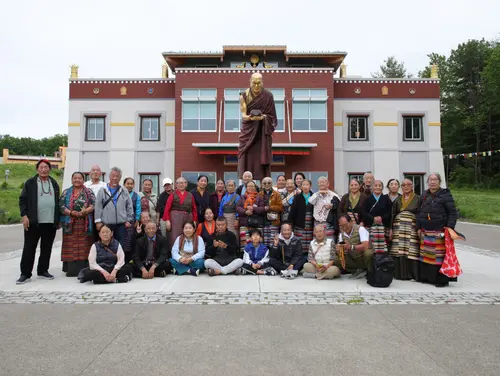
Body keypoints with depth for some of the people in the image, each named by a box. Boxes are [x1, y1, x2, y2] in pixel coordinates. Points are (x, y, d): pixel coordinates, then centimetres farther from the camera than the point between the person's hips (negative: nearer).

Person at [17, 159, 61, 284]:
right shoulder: (30, 183, 2)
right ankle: (25, 274, 8)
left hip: (50, 222, 3)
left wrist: (58, 219, 12)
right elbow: (23, 200, -1)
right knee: (29, 248, 1)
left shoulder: (54, 184, 13)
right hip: (33, 222, -3)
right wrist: (24, 215, -11)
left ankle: (43, 271, 21)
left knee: (46, 248, 10)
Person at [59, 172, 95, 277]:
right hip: (70, 224, 1)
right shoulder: (66, 192, 12)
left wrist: (84, 211, -18)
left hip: (85, 225, -1)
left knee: (84, 247, -1)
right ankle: (71, 270, 5)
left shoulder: (89, 192, 9)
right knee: (71, 247, -1)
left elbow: (93, 205, -2)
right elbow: (61, 206, 2)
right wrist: (71, 212, -15)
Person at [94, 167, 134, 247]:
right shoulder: (102, 191, 5)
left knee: (120, 246, 5)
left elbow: (129, 207, 9)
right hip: (106, 224, -1)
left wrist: (129, 220, 4)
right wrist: (98, 221, -4)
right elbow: (98, 207, 1)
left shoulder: (124, 192, 9)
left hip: (121, 224, 1)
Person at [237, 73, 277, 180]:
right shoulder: (244, 96, -1)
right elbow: (243, 115, -6)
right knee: (246, 158, -3)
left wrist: (262, 117, -22)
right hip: (248, 132, 1)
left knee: (261, 158, -3)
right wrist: (250, 117, -29)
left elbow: (271, 115, -1)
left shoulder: (268, 96, -2)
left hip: (262, 133, -1)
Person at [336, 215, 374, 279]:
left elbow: (366, 246, -31)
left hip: (364, 258, -5)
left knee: (368, 253, -38)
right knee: (336, 260, -15)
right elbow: (339, 249, -1)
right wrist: (339, 250, -25)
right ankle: (359, 271, -4)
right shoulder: (342, 234, 1)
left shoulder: (360, 229, -17)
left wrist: (351, 247, -44)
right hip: (353, 260, 5)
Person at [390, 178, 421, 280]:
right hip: (398, 228, 2)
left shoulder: (418, 198, 7)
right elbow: (392, 214, 12)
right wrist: (391, 229, 5)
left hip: (412, 228, -2)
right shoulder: (397, 199, 15)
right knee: (399, 251, -1)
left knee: (411, 251, -7)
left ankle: (412, 273, 3)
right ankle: (400, 273, 6)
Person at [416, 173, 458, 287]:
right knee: (426, 255, 9)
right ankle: (427, 276, 20)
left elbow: (452, 213, -5)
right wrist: (418, 227, 12)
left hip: (439, 232, -5)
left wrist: (450, 227, -14)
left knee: (440, 256, -5)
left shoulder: (445, 195, -2)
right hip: (425, 232, 5)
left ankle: (442, 280, 5)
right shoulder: (424, 195, 14)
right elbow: (419, 212, 17)